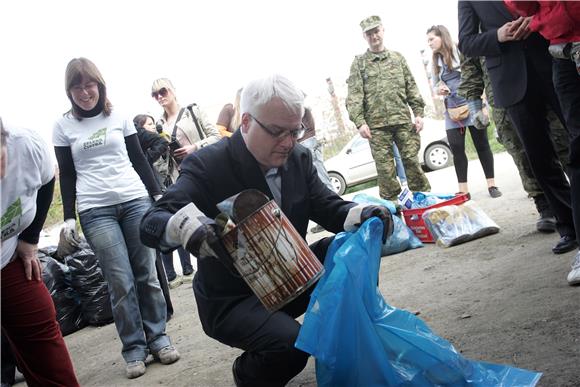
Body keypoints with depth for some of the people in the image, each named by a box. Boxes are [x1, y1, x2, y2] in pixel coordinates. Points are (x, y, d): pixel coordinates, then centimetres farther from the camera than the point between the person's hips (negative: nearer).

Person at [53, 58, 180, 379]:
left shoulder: (119, 117, 9)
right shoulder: (63, 126, 7)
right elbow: (66, 175, 8)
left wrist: (158, 194, 7)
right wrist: (68, 218, 3)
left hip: (136, 201, 1)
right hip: (95, 211, -1)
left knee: (147, 275, 2)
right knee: (121, 283, -5)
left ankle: (157, 337, 15)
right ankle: (134, 348, 7)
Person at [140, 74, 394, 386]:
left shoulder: (299, 159, 0)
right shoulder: (206, 166, -19)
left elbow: (327, 206, 0)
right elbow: (150, 225, -26)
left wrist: (362, 215, -24)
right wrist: (186, 225, -51)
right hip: (231, 300, -6)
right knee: (290, 343, -32)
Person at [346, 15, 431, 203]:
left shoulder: (397, 58, 15)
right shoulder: (359, 63, 7)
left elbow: (411, 88, 13)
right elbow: (354, 96, -1)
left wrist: (418, 113, 4)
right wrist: (360, 122, -12)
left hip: (403, 120, 2)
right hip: (376, 124, -2)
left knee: (412, 160, 1)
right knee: (385, 168, -1)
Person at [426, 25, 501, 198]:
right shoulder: (435, 61, 12)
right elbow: (434, 86, 19)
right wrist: (438, 90, -5)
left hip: (471, 103, -4)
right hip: (452, 108, 4)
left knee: (481, 144, 3)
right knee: (456, 147, -3)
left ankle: (491, 185, 11)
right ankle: (463, 190, 2)